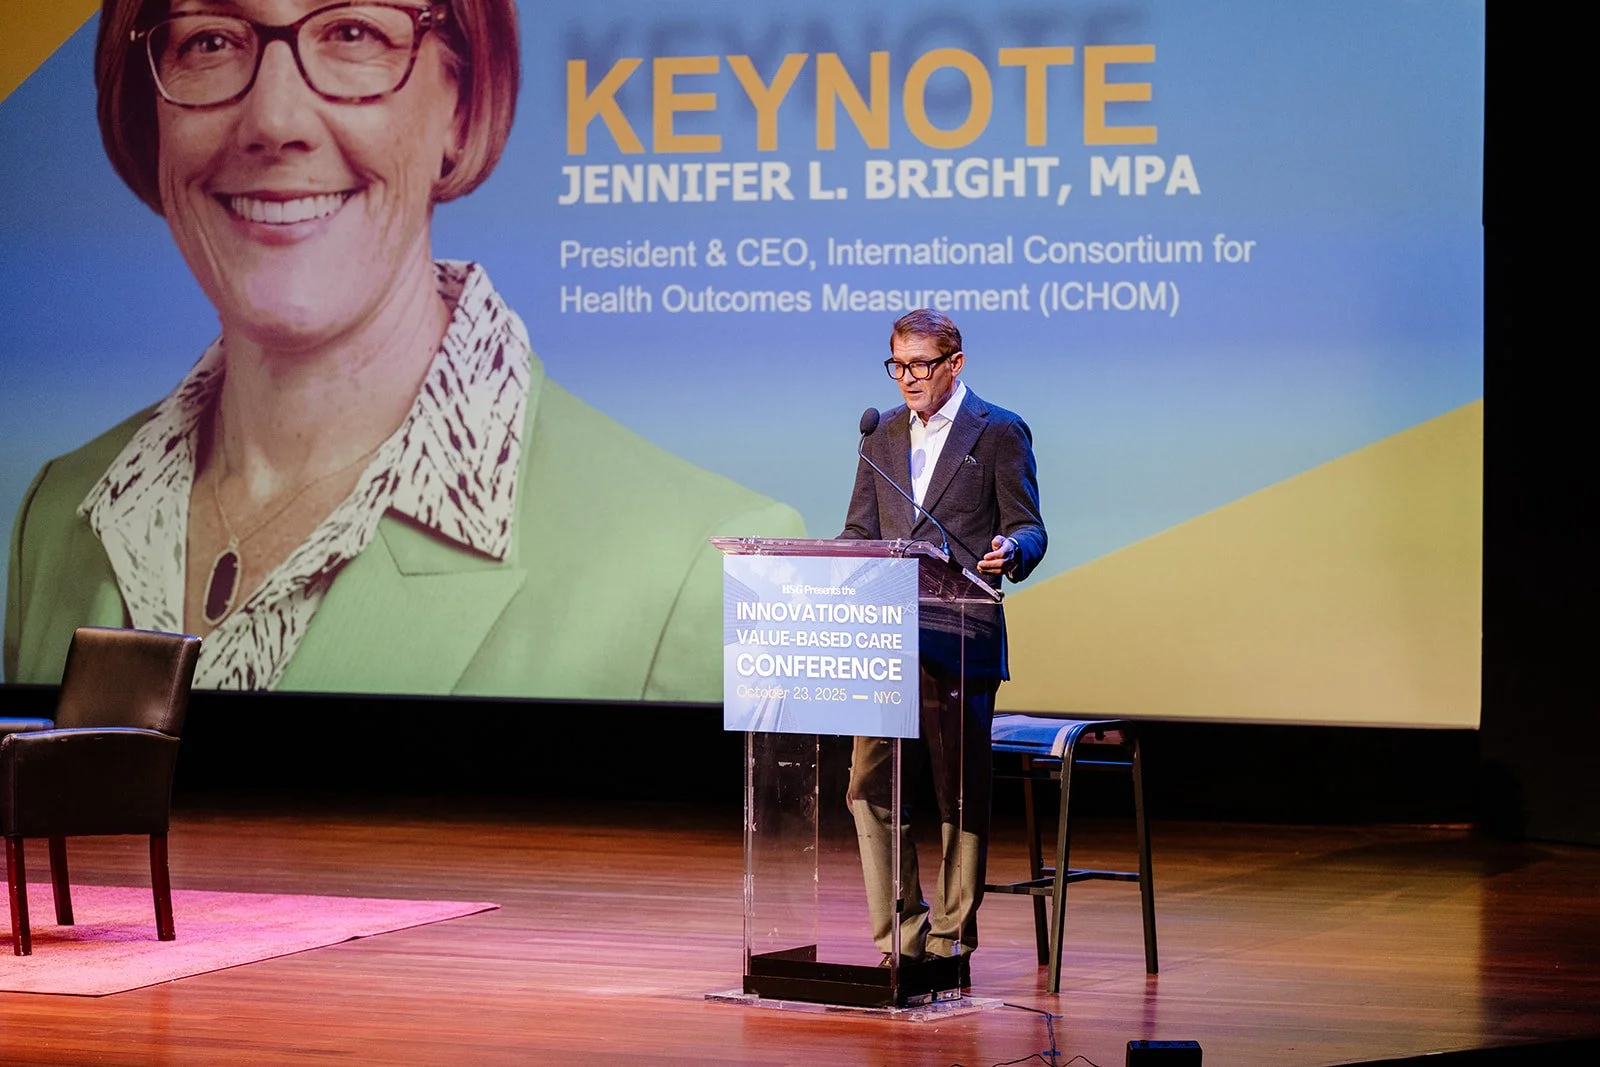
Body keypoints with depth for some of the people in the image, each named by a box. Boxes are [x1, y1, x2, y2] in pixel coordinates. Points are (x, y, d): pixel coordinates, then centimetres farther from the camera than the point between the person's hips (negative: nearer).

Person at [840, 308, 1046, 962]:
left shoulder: (1000, 433, 1)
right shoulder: (883, 437, 17)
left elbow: (1027, 527, -2)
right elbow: (860, 533, 19)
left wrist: (1009, 551, -24)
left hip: (959, 642, -5)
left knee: (961, 797, 1)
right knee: (871, 787, 0)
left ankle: (951, 940, 10)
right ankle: (900, 938, 9)